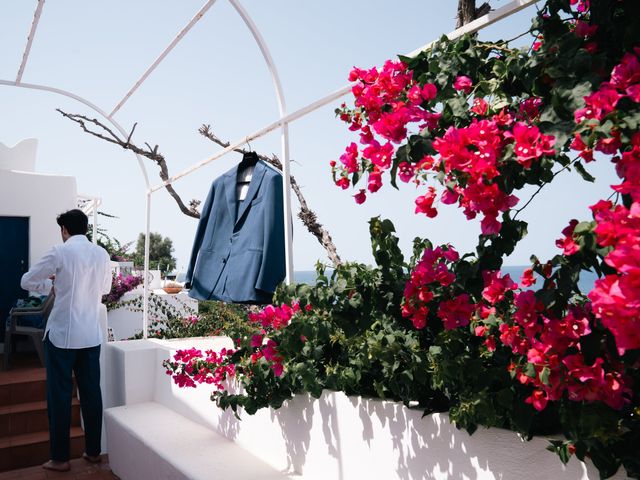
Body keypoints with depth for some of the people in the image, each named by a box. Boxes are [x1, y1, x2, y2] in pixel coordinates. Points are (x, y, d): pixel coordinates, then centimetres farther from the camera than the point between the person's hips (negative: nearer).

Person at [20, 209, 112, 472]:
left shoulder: (60, 252, -9)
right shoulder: (102, 254, 4)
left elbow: (26, 282, -1)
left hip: (62, 334, -4)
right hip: (92, 335, 4)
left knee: (59, 395, 7)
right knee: (91, 392, 11)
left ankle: (60, 458, 15)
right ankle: (93, 451, 22)